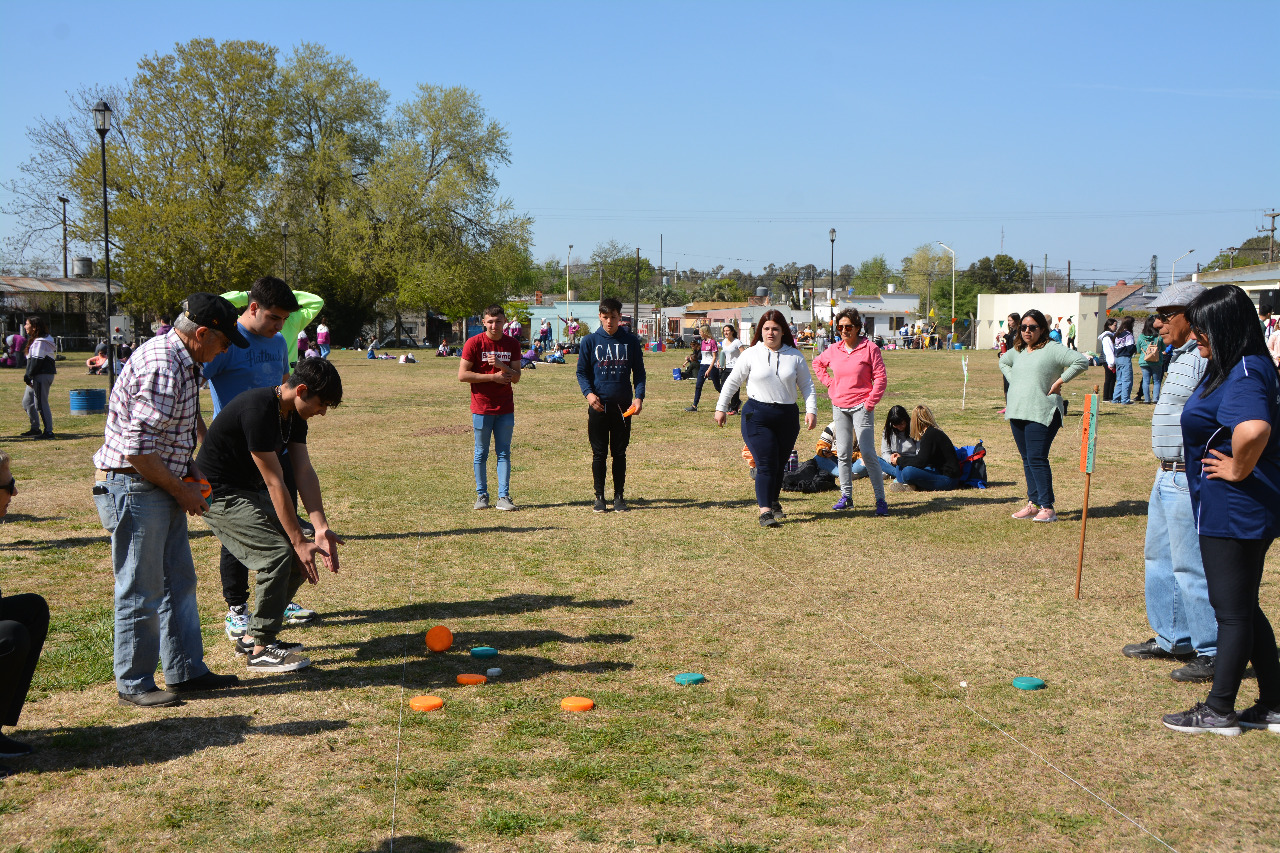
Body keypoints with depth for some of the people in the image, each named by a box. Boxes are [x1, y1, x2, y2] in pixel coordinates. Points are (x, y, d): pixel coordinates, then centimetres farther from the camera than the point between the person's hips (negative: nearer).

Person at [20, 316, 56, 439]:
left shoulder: (40, 342, -14)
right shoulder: (34, 340, 19)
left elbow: (36, 361, -20)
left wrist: (28, 376, -18)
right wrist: (28, 377, 16)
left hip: (42, 376, -11)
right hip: (36, 377, 11)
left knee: (41, 404, -9)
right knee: (27, 402, 17)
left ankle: (48, 431, -7)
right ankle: (35, 429, 26)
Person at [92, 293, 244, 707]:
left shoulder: (183, 362, 10)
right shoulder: (161, 366, -23)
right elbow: (138, 450, -25)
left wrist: (190, 469, 7)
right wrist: (182, 491, -14)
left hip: (163, 486, 10)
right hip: (133, 488, -10)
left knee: (179, 582, 15)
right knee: (141, 592, -1)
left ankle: (186, 671, 25)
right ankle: (133, 684, 12)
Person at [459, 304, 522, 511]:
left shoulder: (512, 345, 5)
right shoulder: (474, 343, -4)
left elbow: (516, 377, 3)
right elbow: (462, 375, -9)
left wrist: (501, 366, -16)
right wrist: (493, 377, -12)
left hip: (505, 408, 2)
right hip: (481, 407, -2)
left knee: (504, 453, 2)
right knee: (481, 453, 5)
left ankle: (503, 497, 5)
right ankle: (481, 495, 15)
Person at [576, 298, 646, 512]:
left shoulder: (631, 341, 5)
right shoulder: (590, 341, 3)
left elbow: (639, 371, 8)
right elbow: (582, 371, 6)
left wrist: (639, 396, -7)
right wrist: (588, 392, -12)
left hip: (623, 406, 1)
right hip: (598, 405, -1)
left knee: (620, 453, 7)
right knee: (599, 453, 4)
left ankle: (619, 496, 15)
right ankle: (599, 496, 13)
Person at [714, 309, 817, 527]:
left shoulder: (795, 356, 8)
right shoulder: (751, 355, 2)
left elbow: (807, 385, 12)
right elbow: (732, 382, 9)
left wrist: (811, 410, 0)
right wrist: (721, 408, 8)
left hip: (787, 416, 3)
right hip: (758, 415, -3)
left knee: (780, 464, 10)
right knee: (766, 464, -12)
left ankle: (772, 501, 32)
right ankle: (765, 510, -10)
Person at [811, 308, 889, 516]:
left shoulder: (869, 348, -6)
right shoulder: (833, 350, 7)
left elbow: (880, 378, -6)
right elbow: (817, 363, 28)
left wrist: (869, 403, -11)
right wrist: (829, 383, 14)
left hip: (861, 407, -5)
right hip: (839, 407, 5)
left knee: (868, 453, -11)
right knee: (843, 453, 8)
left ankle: (880, 499, -7)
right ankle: (846, 496, 17)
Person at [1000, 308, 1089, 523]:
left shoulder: (1052, 349, -7)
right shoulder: (1017, 351, 15)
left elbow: (1081, 361, -15)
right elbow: (1003, 362, 36)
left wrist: (1060, 381, -13)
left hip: (1042, 414, -7)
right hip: (1017, 413, 7)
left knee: (1037, 459, -12)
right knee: (1027, 459, 10)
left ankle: (1047, 507, -8)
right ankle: (1033, 503, 17)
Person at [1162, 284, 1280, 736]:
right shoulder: (1235, 369, 10)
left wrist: (1238, 469, -26)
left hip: (1232, 513, -10)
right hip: (1242, 512, 10)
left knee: (1232, 611, 1)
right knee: (1243, 607, 17)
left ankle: (1219, 711, 13)